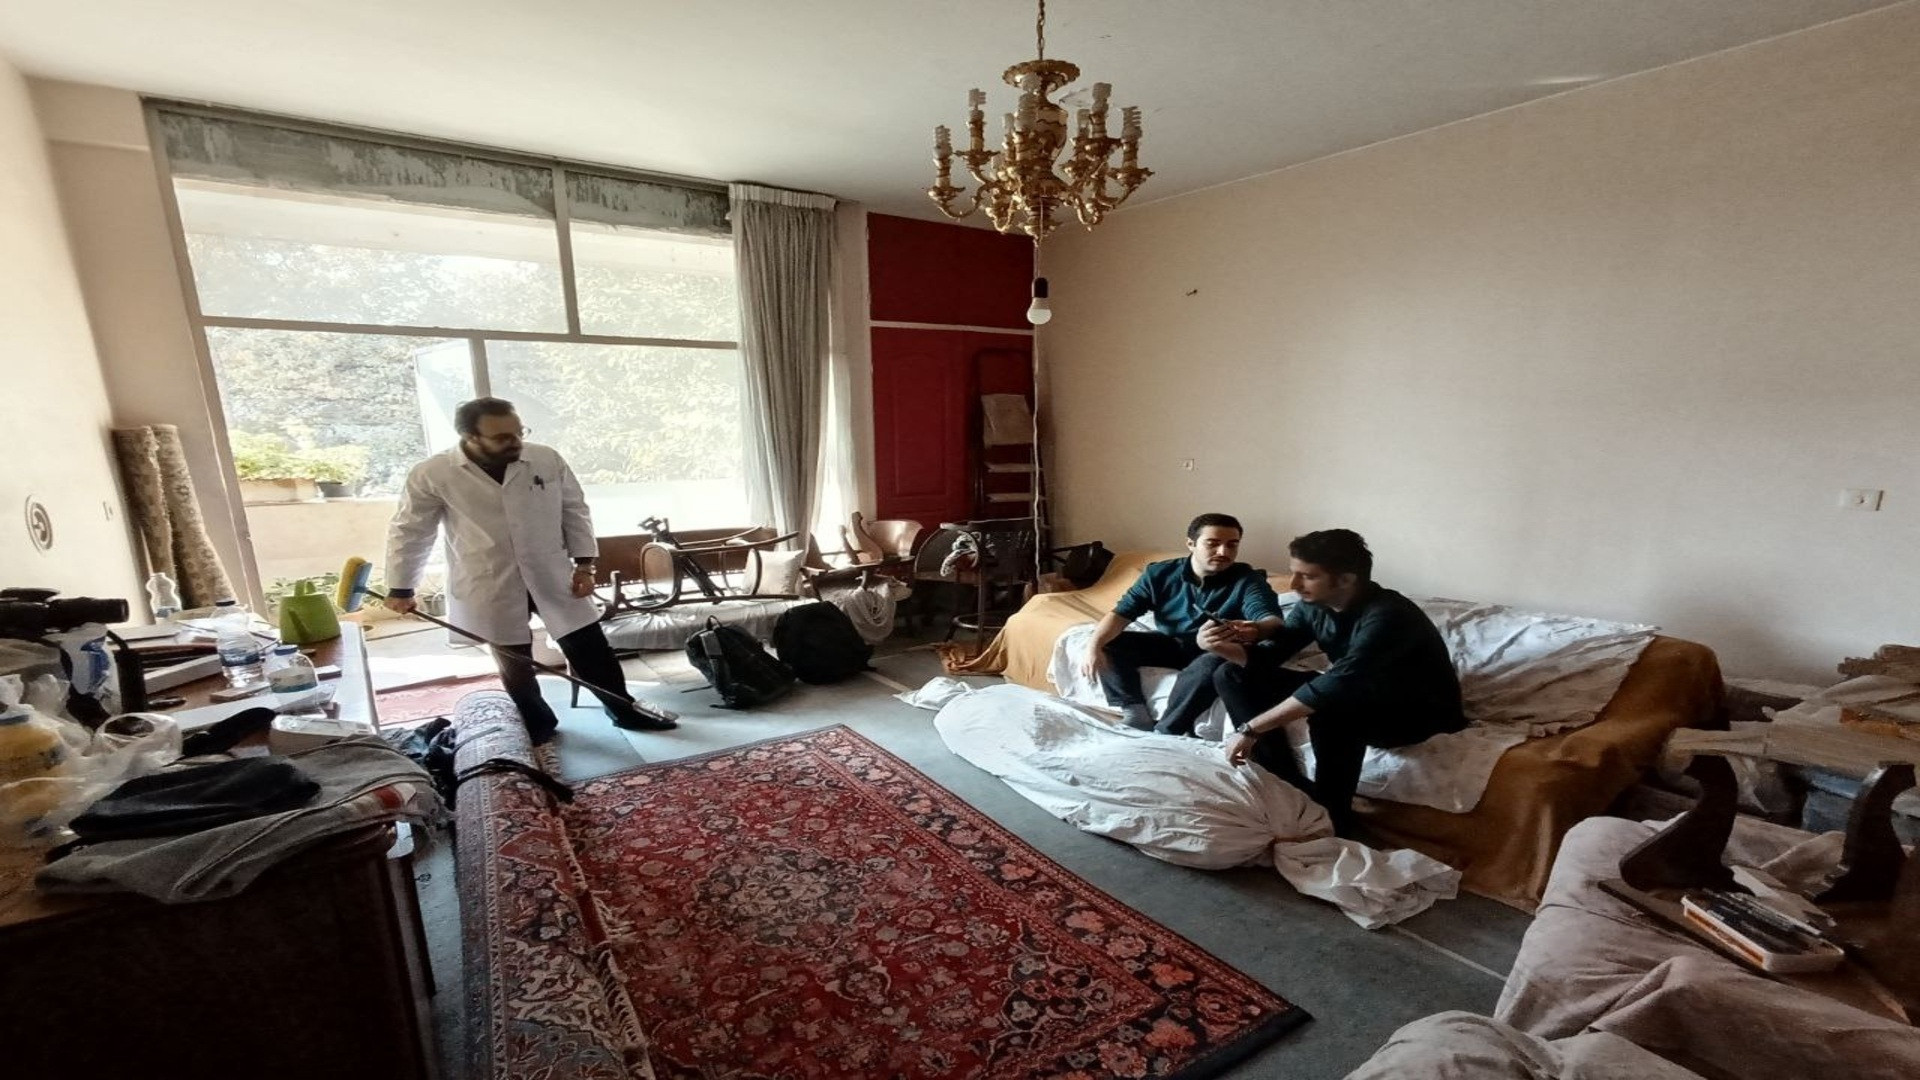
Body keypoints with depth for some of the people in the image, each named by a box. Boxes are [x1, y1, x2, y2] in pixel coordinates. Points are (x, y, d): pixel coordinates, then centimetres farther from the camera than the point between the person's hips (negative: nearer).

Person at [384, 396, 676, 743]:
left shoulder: (548, 459, -7)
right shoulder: (431, 475, -10)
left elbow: (574, 511, 3)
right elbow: (408, 532, 2)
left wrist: (584, 563, -2)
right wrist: (400, 587, 7)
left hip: (553, 577, 1)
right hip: (491, 589, -1)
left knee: (592, 652, 7)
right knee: (515, 666, 13)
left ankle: (624, 711, 25)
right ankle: (538, 726, 35)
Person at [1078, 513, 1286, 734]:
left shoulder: (1248, 580, -13)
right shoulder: (1160, 573, -6)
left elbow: (1273, 621, -29)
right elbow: (1121, 613, -9)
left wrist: (1253, 630, -56)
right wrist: (1093, 646, -28)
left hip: (1218, 652, -3)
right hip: (1169, 645, 4)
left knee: (1211, 665, -38)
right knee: (1108, 646, -14)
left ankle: (1165, 732, -26)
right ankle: (1137, 716, -20)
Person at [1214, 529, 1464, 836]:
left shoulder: (1386, 616, -32)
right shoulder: (1312, 604, -9)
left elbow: (1334, 686, -40)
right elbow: (1269, 655, -4)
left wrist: (1250, 729, -39)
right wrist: (1226, 647, -28)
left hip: (1419, 712, -7)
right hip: (1352, 696, 7)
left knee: (1329, 711, -42)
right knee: (1232, 675, -5)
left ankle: (1332, 821, -18)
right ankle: (1292, 789, -8)